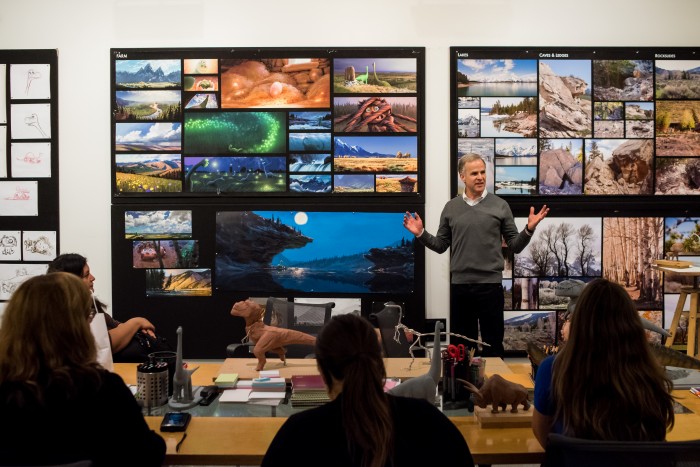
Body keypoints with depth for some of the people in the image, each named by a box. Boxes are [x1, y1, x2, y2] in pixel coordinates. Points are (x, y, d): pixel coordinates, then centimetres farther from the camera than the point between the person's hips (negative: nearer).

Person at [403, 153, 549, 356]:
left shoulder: (500, 206, 1)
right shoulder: (451, 207, 6)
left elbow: (515, 246, 1)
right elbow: (441, 246, 9)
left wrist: (529, 229, -15)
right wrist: (421, 233, -4)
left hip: (491, 284, -2)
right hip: (459, 285, 2)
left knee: (493, 345, 7)